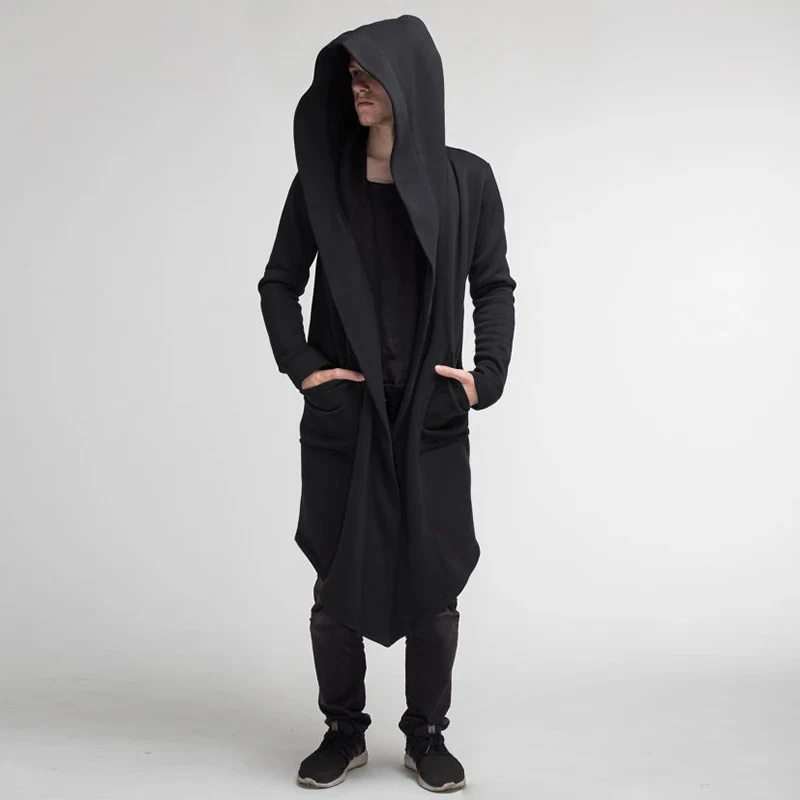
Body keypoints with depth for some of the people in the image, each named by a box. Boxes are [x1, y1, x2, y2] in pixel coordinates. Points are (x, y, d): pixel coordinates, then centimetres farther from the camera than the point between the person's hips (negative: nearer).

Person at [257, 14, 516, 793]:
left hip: (432, 416, 0)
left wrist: (488, 372, -10)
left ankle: (426, 734, 20)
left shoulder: (465, 178, 1)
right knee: (338, 577, 5)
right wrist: (302, 367, -8)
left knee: (433, 575, 3)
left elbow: (493, 288, 5)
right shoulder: (321, 178, 3)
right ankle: (343, 731, 22)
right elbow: (279, 283, 6)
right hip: (342, 415, 1)